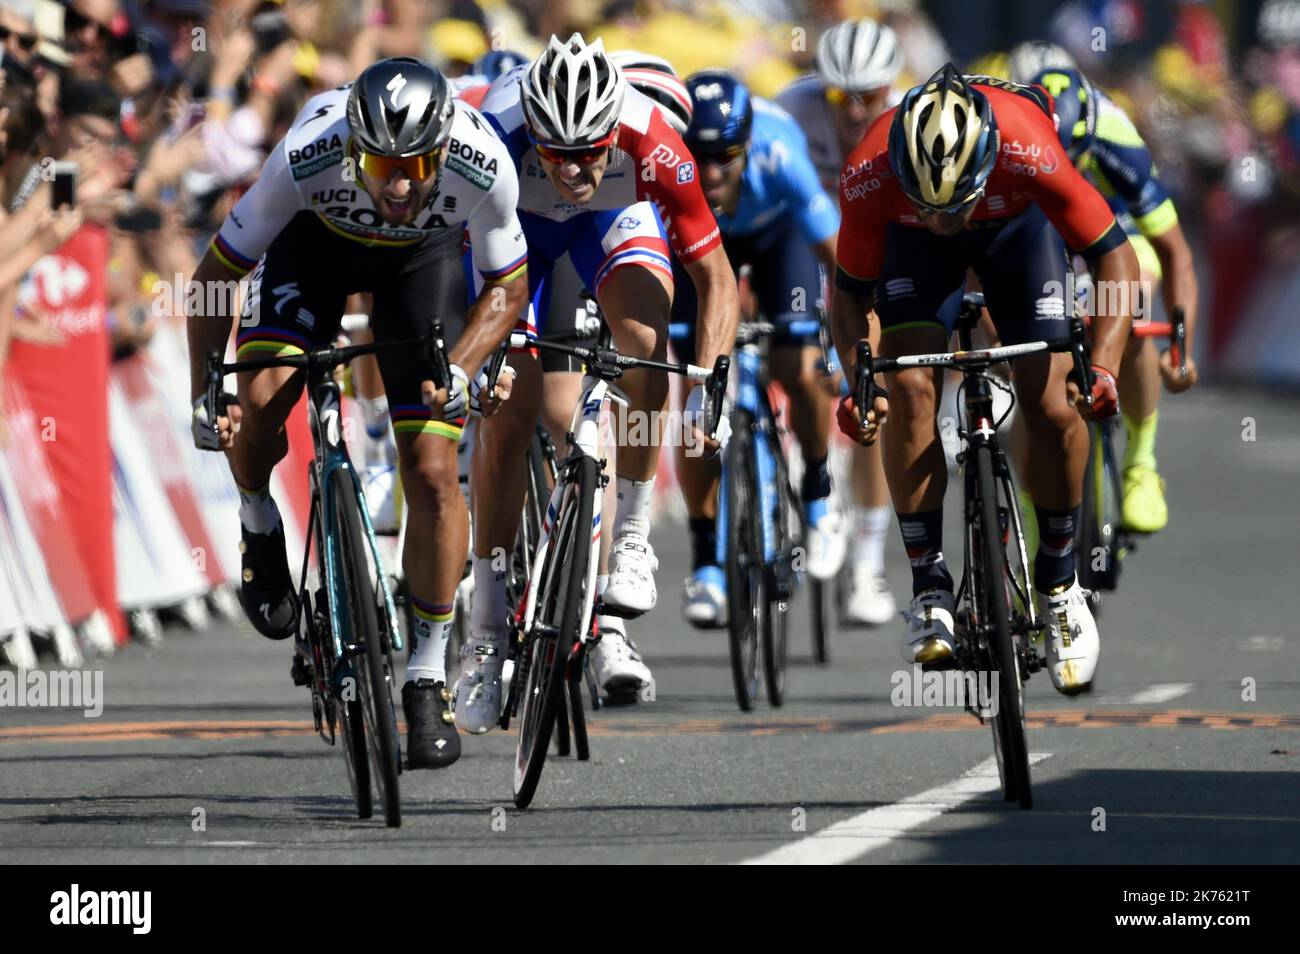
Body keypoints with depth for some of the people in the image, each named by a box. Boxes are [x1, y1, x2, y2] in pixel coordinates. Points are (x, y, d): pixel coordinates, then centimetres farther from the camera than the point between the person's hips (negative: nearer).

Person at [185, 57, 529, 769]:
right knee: (261, 397, -25)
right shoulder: (307, 158, -39)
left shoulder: (484, 168, -37)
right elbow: (216, 274, -24)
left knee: (432, 471, -9)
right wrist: (204, 398, -30)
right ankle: (259, 525, 9)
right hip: (317, 238, 0)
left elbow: (507, 288, -17)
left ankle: (428, 678, 6)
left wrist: (458, 369, -33)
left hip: (423, 255, 0)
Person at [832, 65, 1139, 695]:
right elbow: (850, 291, -20)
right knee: (909, 389, -20)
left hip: (1015, 224, 0)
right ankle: (929, 590, -9)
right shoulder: (868, 180, -38)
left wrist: (1103, 365, -43)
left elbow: (1115, 259, -31)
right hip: (910, 243, 1)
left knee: (1051, 407, -13)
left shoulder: (1029, 153, -42)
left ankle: (1059, 584, 9)